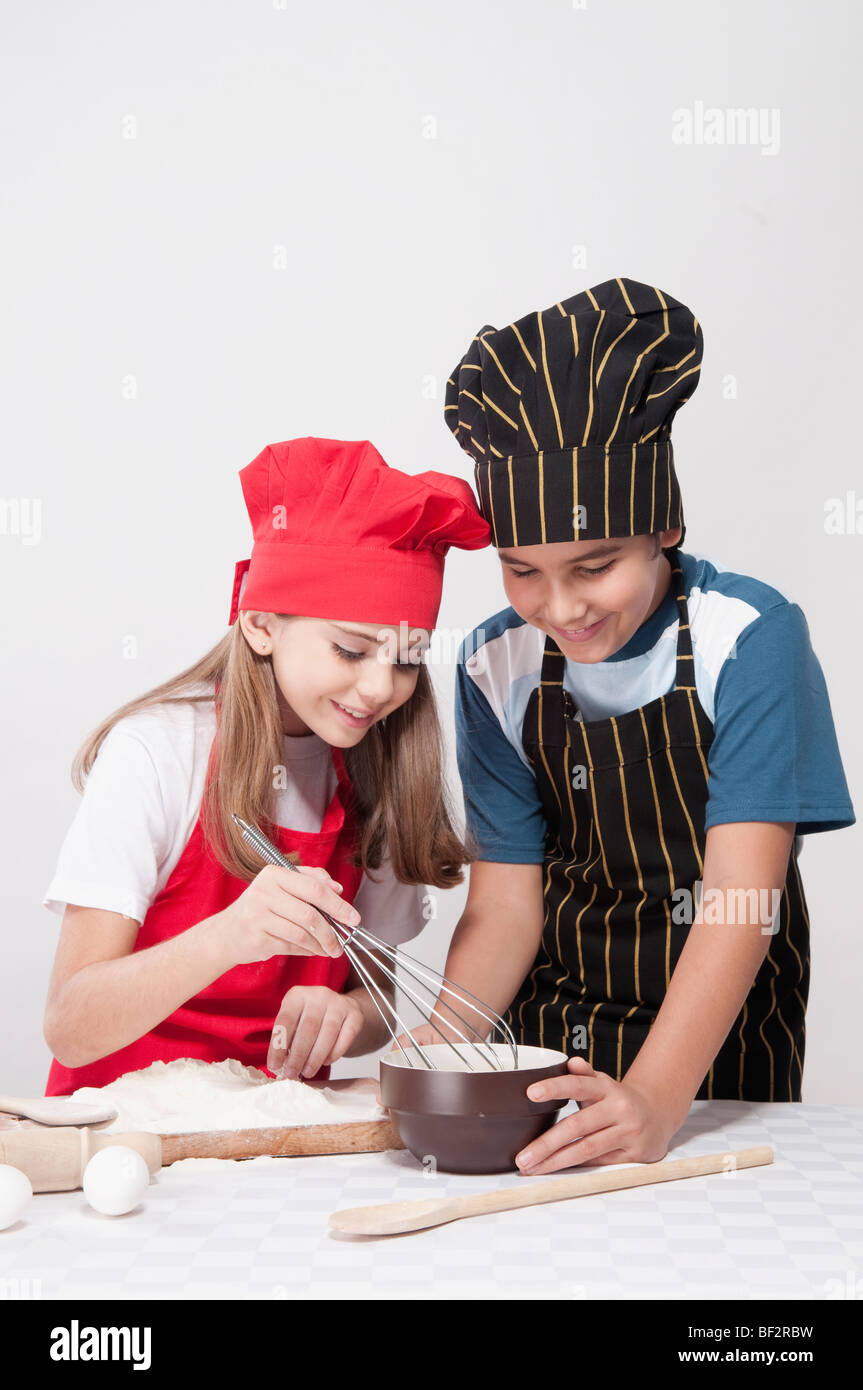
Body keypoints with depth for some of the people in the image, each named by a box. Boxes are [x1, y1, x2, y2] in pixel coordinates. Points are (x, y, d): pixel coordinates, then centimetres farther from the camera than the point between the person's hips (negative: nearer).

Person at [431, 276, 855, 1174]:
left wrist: (656, 1100, -37)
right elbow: (504, 905, -7)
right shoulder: (495, 669, -8)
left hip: (718, 1041, -2)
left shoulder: (752, 637, -19)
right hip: (552, 1031, 3)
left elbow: (742, 898, -26)